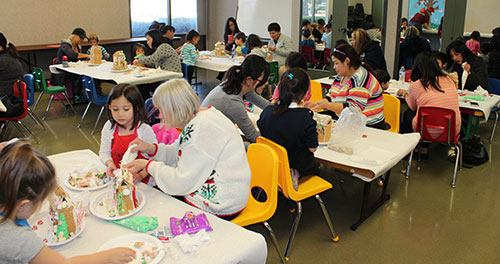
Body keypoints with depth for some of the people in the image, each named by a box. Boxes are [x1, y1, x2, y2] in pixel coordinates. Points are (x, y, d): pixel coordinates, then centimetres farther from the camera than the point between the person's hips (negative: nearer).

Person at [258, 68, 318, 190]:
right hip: (299, 165, -5)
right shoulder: (305, 119, -26)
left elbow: (262, 134, 2)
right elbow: (312, 148, -16)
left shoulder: (267, 111, -13)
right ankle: (295, 174, 5)